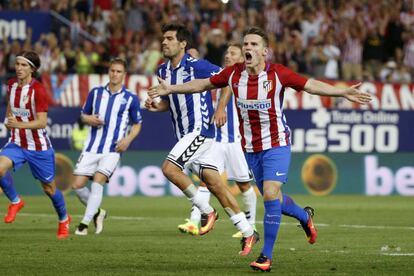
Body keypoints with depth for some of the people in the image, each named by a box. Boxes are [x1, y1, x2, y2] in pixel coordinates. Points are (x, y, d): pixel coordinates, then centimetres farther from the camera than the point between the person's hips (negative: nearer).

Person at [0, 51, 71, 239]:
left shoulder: (38, 90, -18)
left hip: (38, 147, -4)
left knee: (49, 188, 9)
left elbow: (42, 122, -23)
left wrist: (19, 124, -36)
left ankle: (64, 219, 36)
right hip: (16, 143, 4)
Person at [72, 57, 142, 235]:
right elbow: (83, 114, 17)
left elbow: (137, 124, 11)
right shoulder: (96, 93, 8)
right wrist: (88, 119, -6)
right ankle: (97, 212, 22)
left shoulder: (131, 99, 2)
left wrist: (128, 139, -8)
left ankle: (85, 223, -17)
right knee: (78, 185, -4)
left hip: (113, 150, -3)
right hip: (91, 147, 3)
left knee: (98, 181, -22)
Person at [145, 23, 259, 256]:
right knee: (214, 184, 4)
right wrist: (156, 105, 2)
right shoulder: (163, 71, 11)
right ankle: (248, 232, 8)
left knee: (169, 168, -18)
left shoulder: (196, 65, -12)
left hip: (200, 129, -8)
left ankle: (206, 211, -3)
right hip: (185, 133, 8)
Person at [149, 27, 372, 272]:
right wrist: (170, 89, 10)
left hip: (277, 144, -4)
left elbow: (310, 85, -10)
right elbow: (203, 84, 10)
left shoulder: (277, 74, -13)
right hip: (251, 148, 4)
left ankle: (267, 256, -10)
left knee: (271, 196, -16)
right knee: (271, 198, 13)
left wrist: (343, 93, -19)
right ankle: (305, 217, 45)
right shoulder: (234, 74, -4)